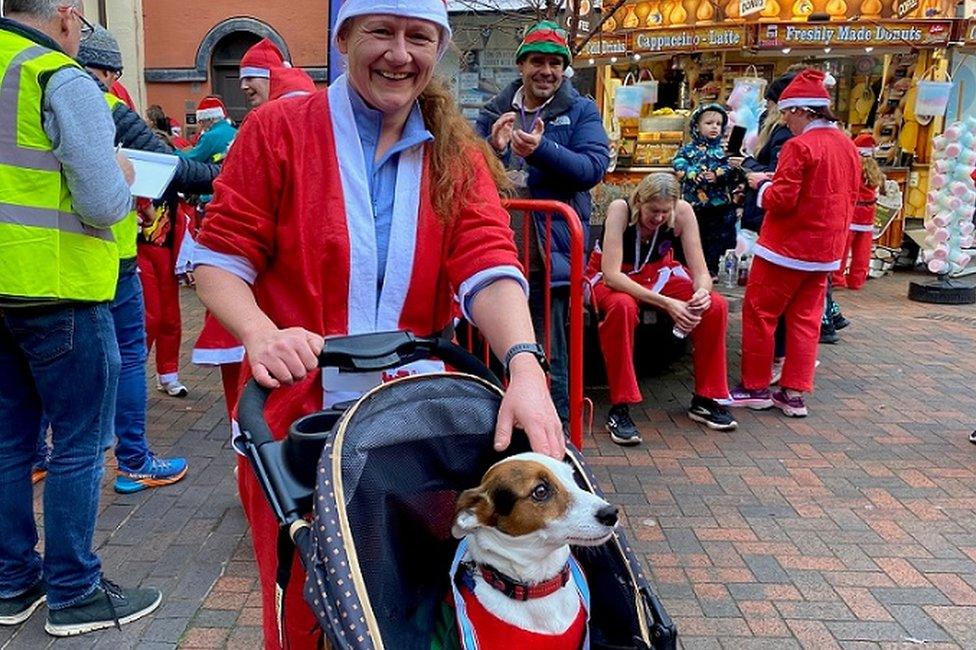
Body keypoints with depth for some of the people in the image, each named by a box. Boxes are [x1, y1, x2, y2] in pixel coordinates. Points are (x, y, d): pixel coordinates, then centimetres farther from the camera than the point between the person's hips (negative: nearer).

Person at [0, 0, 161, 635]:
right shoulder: (65, 83, -12)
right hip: (56, 292, -7)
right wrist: (122, 176, 2)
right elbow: (104, 206, -18)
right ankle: (74, 593, 15)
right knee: (78, 447, 4)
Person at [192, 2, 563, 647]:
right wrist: (261, 334, -24)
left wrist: (524, 365, -28)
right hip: (299, 415, -2)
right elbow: (219, 259, -4)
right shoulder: (279, 129, -2)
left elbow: (488, 265, -10)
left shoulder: (458, 157, 5)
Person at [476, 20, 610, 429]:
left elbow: (594, 167, -10)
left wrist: (542, 149, -24)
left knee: (550, 356, 1)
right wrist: (492, 148, -14)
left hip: (549, 253, -3)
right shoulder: (494, 111, 12)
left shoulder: (581, 111, 4)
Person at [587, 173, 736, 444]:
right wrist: (666, 303, -43)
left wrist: (702, 292, -43)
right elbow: (612, 274, -36)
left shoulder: (682, 212, -19)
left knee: (715, 306, -18)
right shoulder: (620, 209, -28)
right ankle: (619, 409, -29)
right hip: (613, 277, -4)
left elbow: (701, 272, -18)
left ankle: (704, 400, -2)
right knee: (622, 307, -39)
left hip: (658, 273, 4)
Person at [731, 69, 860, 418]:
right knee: (805, 319, 11)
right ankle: (794, 393, 14)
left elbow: (781, 199, -20)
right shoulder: (847, 145, 8)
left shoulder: (799, 146, -17)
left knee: (758, 313, 5)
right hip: (826, 250, 8)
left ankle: (755, 387, 12)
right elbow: (849, 196, 15)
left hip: (787, 246, -8)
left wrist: (762, 184, -2)